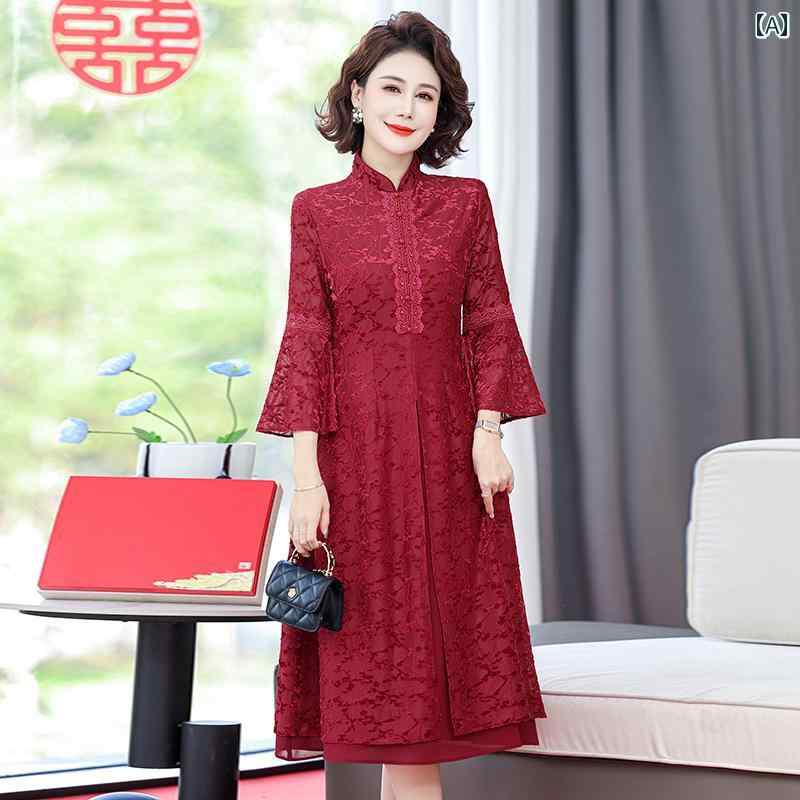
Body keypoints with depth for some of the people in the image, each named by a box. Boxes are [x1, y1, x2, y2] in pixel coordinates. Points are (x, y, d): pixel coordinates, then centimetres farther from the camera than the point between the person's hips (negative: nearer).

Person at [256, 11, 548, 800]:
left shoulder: (466, 202, 8)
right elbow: (305, 342, -1)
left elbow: (490, 323, 6)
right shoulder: (316, 210, 3)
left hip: (447, 443, 2)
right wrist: (306, 475, -9)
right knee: (374, 639, 1)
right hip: (358, 445, -1)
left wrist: (488, 433, -7)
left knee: (439, 634, 3)